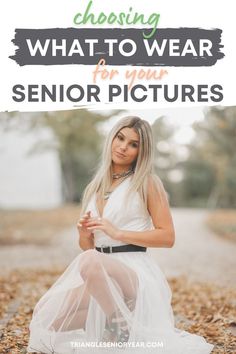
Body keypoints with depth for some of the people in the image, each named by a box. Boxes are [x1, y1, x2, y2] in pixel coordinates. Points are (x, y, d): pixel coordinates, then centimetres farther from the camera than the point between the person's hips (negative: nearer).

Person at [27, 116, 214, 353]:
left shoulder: (147, 182, 1)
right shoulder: (95, 187, 16)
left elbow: (167, 237, -6)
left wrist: (117, 233, -14)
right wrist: (84, 233, -4)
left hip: (134, 271, -6)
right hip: (101, 274, 6)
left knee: (90, 261, -37)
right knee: (48, 319, -9)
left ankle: (121, 324, -14)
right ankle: (105, 323, 13)